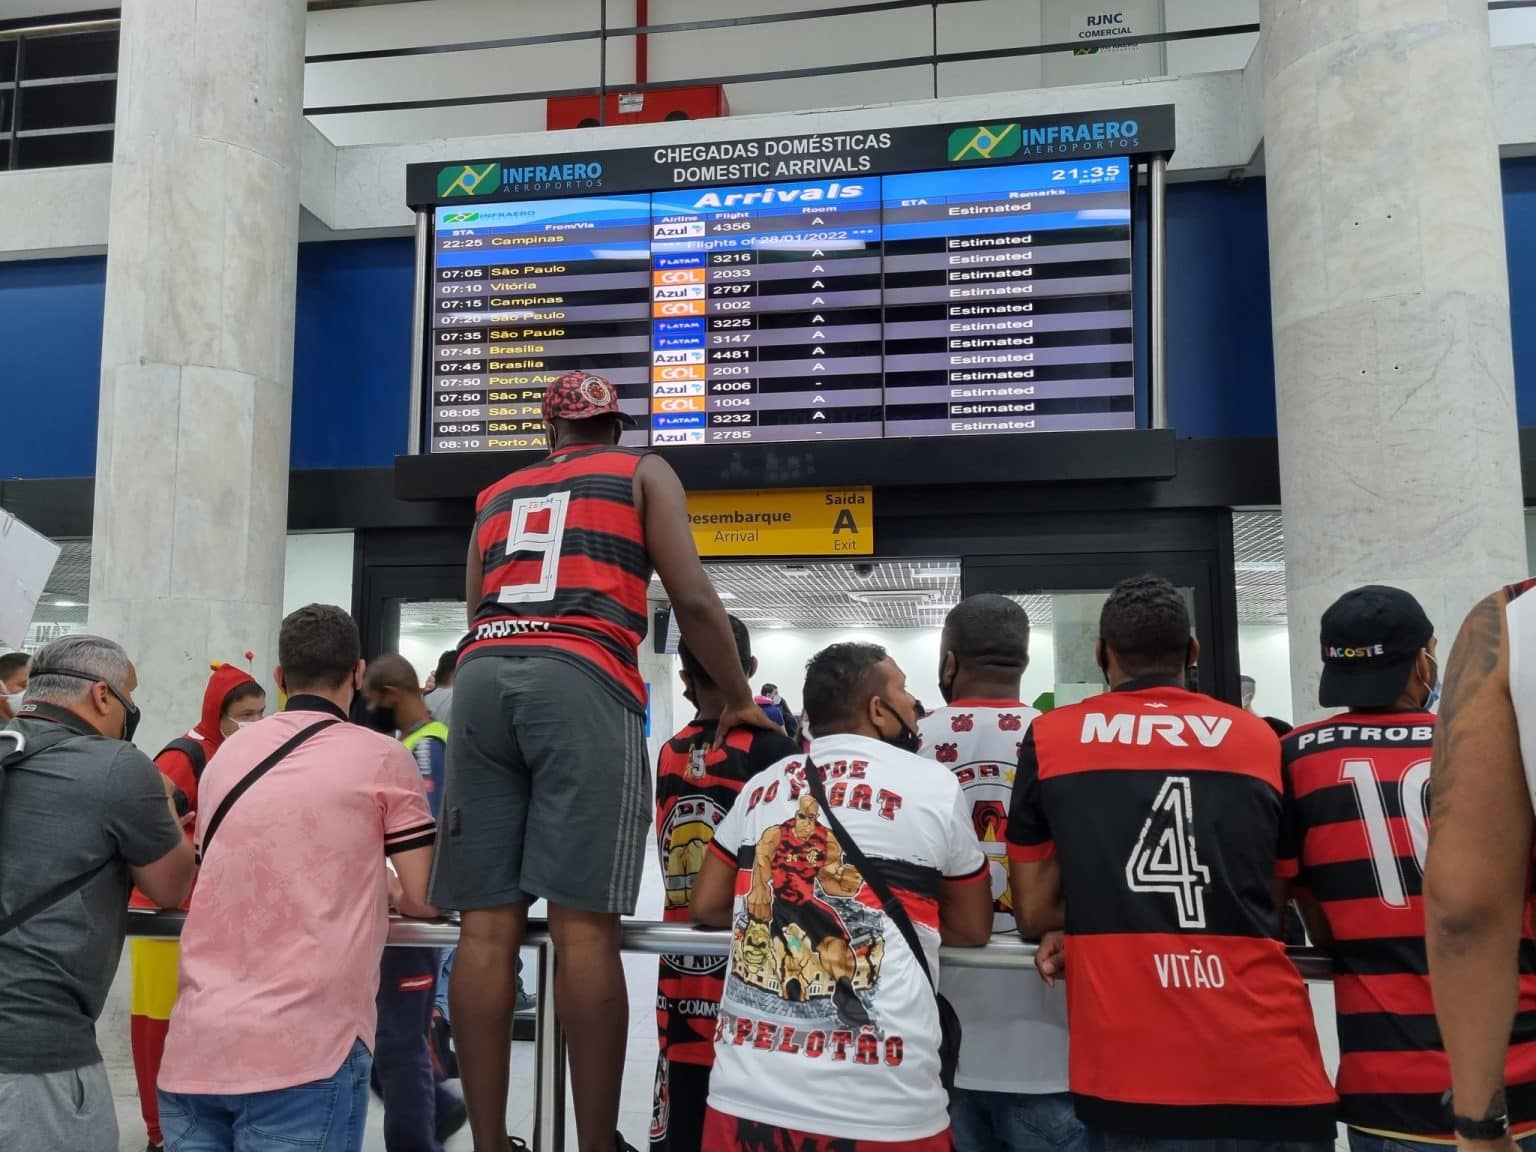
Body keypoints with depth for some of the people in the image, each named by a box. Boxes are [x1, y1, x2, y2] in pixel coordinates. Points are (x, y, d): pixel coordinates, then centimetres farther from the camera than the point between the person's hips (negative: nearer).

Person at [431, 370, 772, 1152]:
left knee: (486, 926, 2)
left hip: (481, 677, 4)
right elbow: (692, 600, 8)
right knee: (584, 927, -6)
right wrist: (739, 700, 17)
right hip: (580, 681, -4)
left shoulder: (496, 495, 30)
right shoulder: (642, 472, 18)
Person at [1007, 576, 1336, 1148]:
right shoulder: (1262, 740, 8)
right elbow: (1281, 910, 16)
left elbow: (1033, 912, 7)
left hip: (1127, 1072, -1)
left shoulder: (1049, 738, 3)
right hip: (1268, 1068, 2)